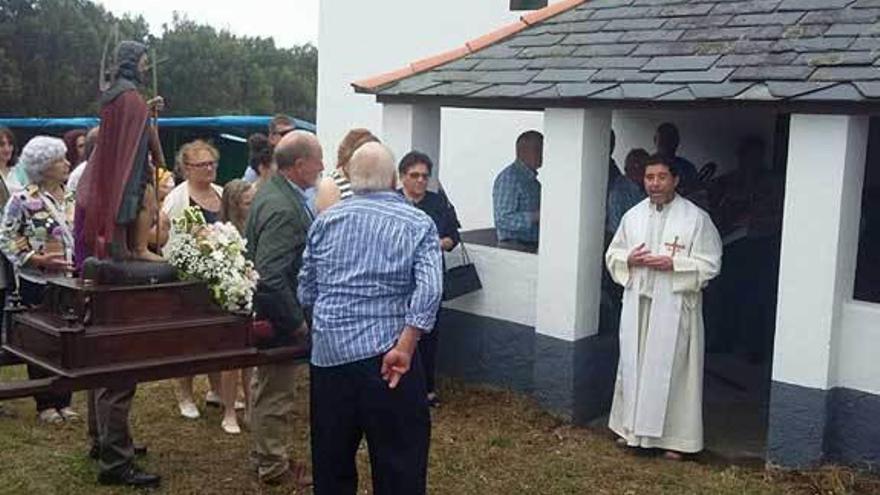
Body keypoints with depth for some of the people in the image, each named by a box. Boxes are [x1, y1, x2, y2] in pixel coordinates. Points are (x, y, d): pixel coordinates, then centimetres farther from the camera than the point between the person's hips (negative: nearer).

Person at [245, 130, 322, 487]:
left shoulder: (275, 192, 5)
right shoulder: (283, 209, -27)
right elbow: (271, 278, -31)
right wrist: (296, 321, -21)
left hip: (269, 312, 11)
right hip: (279, 315, -11)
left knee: (266, 385, 22)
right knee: (276, 393, 5)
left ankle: (264, 455, 38)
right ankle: (274, 467, 21)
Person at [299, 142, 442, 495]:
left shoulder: (326, 220, 7)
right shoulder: (418, 224, -2)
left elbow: (306, 291, 10)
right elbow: (429, 290, -16)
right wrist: (404, 348, -17)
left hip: (328, 354, 3)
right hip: (386, 356, -3)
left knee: (332, 463, 16)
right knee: (399, 462, 5)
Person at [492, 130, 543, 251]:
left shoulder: (533, 180, 17)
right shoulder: (508, 177, -10)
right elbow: (503, 220, -19)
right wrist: (536, 216, -24)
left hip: (533, 249, 8)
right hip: (514, 248, -8)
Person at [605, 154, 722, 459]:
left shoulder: (696, 219, -6)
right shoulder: (633, 216, 8)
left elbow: (710, 264, -7)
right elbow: (612, 255, 15)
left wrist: (674, 264, -19)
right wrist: (629, 259, -7)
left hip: (675, 307, -4)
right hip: (637, 304, 5)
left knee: (671, 368, 0)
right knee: (634, 365, 12)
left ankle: (674, 437, 11)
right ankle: (633, 427, 26)